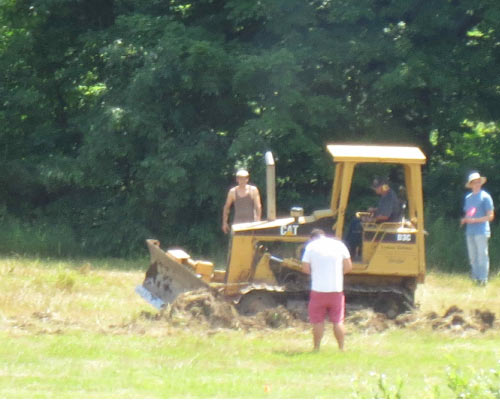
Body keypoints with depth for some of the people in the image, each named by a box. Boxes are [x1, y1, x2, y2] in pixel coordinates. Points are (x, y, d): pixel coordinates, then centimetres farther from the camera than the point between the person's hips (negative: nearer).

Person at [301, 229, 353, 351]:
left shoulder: (311, 246, -2)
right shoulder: (339, 244, 5)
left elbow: (305, 268, -4)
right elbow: (348, 267, 6)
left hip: (318, 290, -2)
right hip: (337, 289, 2)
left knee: (318, 321, 6)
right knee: (338, 321, 8)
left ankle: (316, 348, 6)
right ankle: (341, 348, 9)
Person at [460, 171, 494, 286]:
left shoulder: (485, 197, -1)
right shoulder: (468, 198, 17)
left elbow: (490, 216, -4)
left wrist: (475, 220, -14)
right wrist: (464, 220, 2)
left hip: (481, 231, -6)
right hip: (470, 232, 6)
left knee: (482, 256, -9)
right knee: (473, 257, 7)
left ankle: (483, 279, -8)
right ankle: (475, 278, 12)